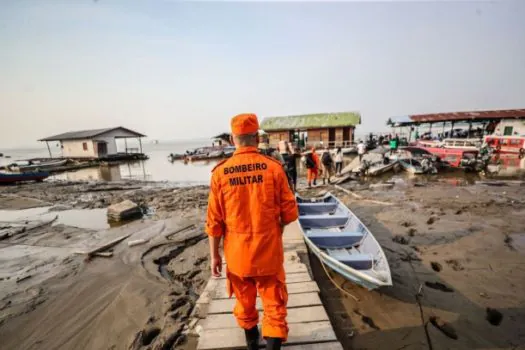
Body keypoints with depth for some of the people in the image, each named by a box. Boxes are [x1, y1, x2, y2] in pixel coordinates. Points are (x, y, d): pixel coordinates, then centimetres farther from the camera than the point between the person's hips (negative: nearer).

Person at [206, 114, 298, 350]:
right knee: (274, 304, 16)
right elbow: (290, 213, -8)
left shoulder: (220, 172, -11)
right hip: (268, 251, -2)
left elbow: (214, 220, -7)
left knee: (245, 300, 26)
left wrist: (214, 255, 5)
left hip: (237, 253, 3)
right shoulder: (273, 167, -13)